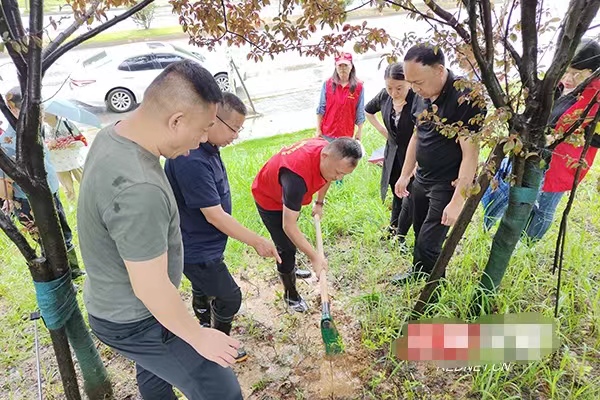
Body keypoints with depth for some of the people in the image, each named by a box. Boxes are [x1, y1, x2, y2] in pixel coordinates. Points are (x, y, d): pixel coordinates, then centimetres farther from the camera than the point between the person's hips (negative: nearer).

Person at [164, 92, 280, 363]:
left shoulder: (206, 148, -2)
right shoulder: (191, 161, -33)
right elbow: (215, 216, -30)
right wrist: (257, 242, -23)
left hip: (201, 245, 9)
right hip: (196, 251, -9)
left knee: (204, 290, 28)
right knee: (230, 297, 8)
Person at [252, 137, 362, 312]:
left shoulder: (329, 150, -23)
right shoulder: (297, 176, -46)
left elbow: (326, 178, 4)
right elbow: (288, 226, -41)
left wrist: (319, 203, 10)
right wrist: (315, 257, -35)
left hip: (289, 193, 7)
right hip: (269, 199, -7)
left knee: (292, 239, 26)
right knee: (286, 248, -3)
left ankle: (290, 268, 53)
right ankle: (290, 295, 20)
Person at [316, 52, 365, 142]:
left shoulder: (358, 86, -5)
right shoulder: (327, 84, -3)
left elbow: (360, 112, 0)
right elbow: (321, 108, 1)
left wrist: (359, 131, 2)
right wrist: (318, 130, 1)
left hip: (346, 134, -1)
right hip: (327, 133, 1)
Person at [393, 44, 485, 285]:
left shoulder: (465, 98, -23)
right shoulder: (422, 96, 1)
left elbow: (470, 154, -23)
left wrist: (457, 200, -24)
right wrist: (405, 175, 14)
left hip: (448, 185, -7)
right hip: (422, 179, 8)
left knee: (429, 243, -4)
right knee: (419, 232, 21)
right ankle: (418, 273, 42)